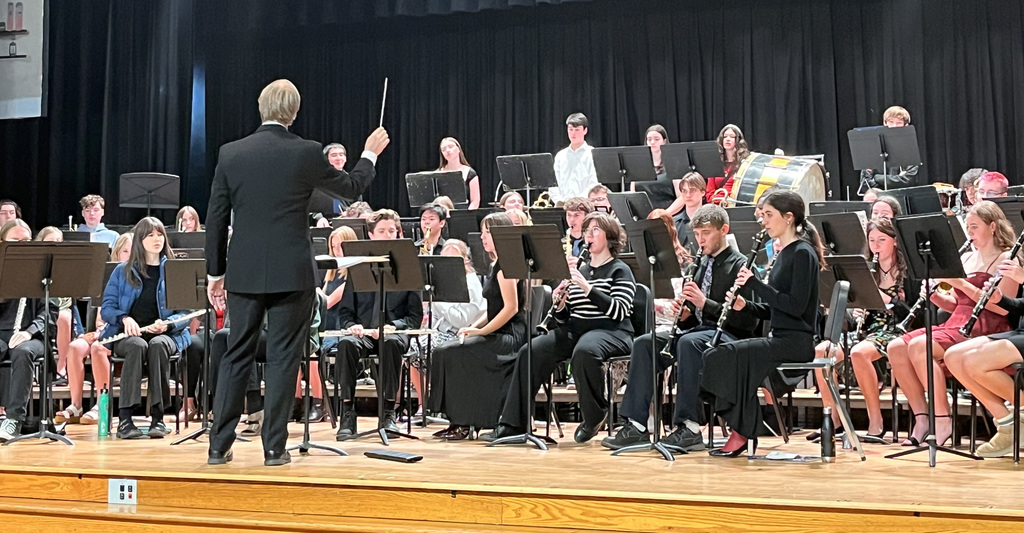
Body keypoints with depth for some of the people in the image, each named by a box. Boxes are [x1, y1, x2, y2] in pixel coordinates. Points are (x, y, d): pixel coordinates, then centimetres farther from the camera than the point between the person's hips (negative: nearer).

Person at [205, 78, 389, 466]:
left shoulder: (230, 154, 1)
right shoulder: (306, 153, -7)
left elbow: (216, 219, 4)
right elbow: (350, 188, 8)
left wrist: (214, 273, 12)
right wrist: (370, 154, 26)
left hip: (244, 272, 3)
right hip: (291, 273, -2)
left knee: (236, 356, 11)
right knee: (283, 358, 4)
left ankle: (219, 445, 15)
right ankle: (274, 446, 8)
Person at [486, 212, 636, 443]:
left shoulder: (620, 271, 1)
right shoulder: (579, 270, 19)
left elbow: (619, 311, -15)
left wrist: (587, 287, -21)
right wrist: (559, 303, -4)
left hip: (610, 331, -6)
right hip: (575, 329, 6)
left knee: (583, 351, -39)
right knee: (530, 351, -17)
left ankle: (595, 415, -15)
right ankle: (513, 423, -14)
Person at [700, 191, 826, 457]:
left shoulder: (803, 253, -11)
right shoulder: (783, 253, 16)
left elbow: (796, 306, -20)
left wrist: (755, 283, -18)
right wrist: (746, 305, 1)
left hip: (796, 341, -9)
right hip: (779, 337, 9)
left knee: (732, 354, -24)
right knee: (714, 355, -8)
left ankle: (742, 434, -13)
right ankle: (741, 429, -7)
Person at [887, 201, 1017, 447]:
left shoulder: (1006, 259, -2)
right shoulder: (966, 258, 20)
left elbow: (1003, 308, -14)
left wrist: (962, 284, -17)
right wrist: (935, 295, 0)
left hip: (985, 330, -7)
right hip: (956, 324, 7)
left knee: (918, 346, -30)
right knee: (895, 347, -15)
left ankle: (942, 421, -22)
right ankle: (922, 417, -14)